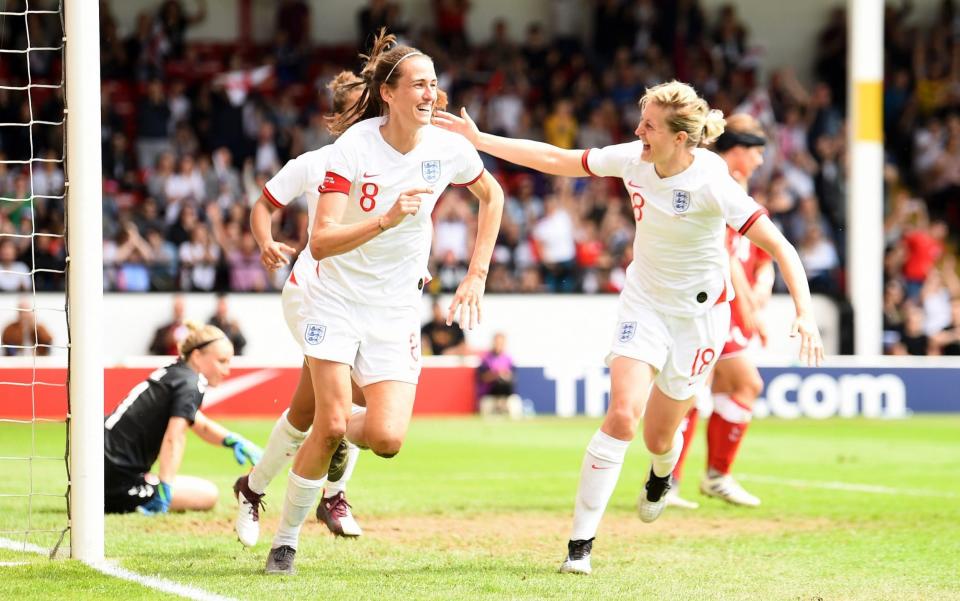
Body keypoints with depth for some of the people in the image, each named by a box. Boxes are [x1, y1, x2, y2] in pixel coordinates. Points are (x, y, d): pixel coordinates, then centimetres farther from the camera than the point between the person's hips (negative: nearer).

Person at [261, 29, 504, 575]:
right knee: (330, 424, -13)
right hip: (338, 299, -2)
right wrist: (388, 219, -38)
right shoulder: (355, 146, -18)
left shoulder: (448, 147, -8)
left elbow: (492, 196, 14)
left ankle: (342, 431, 25)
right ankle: (286, 539, 6)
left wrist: (477, 275, 9)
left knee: (387, 438, -12)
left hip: (398, 309, 3)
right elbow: (321, 243, -24)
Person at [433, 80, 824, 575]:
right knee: (623, 413, -18)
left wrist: (804, 312, -34)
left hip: (699, 312, -2)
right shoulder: (632, 159, -12)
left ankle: (662, 473, 48)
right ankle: (580, 541, -13)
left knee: (659, 438, 7)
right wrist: (479, 139, -1)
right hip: (644, 301, 2)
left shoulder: (713, 185, -25)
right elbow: (556, 160, -1)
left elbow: (779, 247, -23)